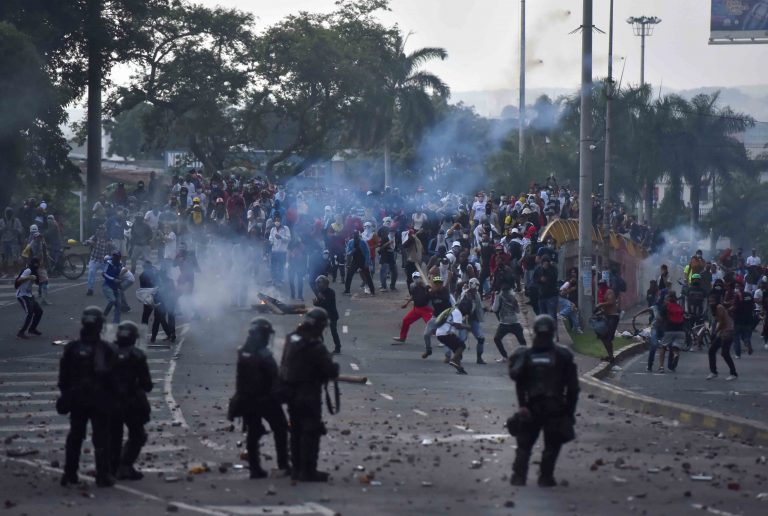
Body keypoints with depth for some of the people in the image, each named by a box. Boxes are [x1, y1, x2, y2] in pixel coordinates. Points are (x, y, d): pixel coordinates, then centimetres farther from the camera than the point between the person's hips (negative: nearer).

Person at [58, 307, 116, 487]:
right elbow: (112, 377, -8)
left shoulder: (72, 348, -4)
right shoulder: (106, 349, -12)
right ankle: (103, 475, 0)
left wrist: (66, 394, 12)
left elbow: (64, 375, 2)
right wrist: (112, 397, 1)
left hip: (77, 399, 3)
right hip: (100, 400, -3)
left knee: (75, 436, 12)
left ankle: (69, 474, 12)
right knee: (101, 437, 3)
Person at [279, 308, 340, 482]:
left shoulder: (291, 340, 4)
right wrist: (335, 368, 4)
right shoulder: (314, 346, -22)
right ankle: (308, 471, -2)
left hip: (291, 392, 8)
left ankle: (297, 468, 22)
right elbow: (331, 370, -19)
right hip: (309, 394, -8)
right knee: (311, 432, -2)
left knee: (296, 431, 16)